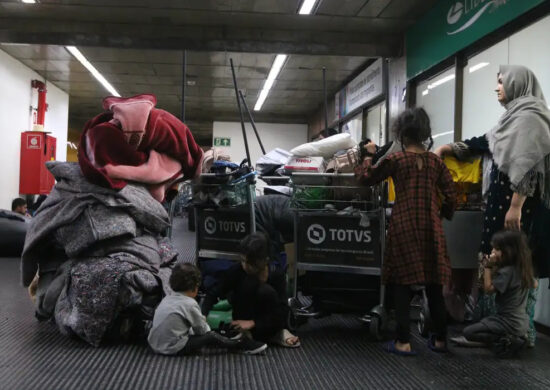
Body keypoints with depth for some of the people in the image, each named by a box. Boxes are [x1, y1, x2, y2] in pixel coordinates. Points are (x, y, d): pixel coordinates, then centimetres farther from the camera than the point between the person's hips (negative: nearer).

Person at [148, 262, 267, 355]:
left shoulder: (167, 299, 6)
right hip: (173, 349, -8)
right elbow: (203, 330, -5)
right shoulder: (190, 304, -15)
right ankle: (241, 345, 10)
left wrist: (199, 319, 21)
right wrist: (203, 322, 16)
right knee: (211, 336, -2)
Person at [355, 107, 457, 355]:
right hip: (430, 228, 4)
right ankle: (440, 339, 21)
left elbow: (366, 178, 7)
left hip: (404, 226, -3)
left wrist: (366, 160, 26)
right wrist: (442, 215, 25)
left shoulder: (395, 159, -4)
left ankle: (404, 343, 3)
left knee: (402, 284, 3)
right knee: (434, 285, 11)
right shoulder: (435, 161, 5)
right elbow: (451, 196, 6)